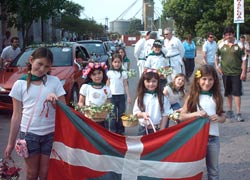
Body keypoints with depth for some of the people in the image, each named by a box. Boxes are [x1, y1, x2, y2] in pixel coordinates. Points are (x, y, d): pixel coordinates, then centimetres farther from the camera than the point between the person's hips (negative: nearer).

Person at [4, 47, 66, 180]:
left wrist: (55, 102, -18)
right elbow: (17, 115, 5)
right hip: (29, 134, 0)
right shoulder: (20, 84, 1)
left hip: (51, 134, 0)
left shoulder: (54, 81, 2)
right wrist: (11, 142, 5)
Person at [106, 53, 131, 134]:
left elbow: (125, 85, 5)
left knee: (121, 114, 3)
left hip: (121, 96, 1)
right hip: (112, 96, -1)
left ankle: (121, 130, 13)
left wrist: (128, 96, 2)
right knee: (113, 114, 0)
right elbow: (107, 85, 5)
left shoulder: (124, 73, 3)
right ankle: (113, 130, 9)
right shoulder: (109, 73, 2)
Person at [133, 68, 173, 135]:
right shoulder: (140, 97, 1)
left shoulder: (162, 97, -5)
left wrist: (161, 130, -10)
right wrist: (142, 114, -20)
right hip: (143, 129, 2)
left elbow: (165, 114, -5)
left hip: (157, 129, -2)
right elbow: (135, 112, 2)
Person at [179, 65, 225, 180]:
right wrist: (196, 114, -19)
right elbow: (181, 117, -4)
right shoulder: (192, 97, -3)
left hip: (213, 137, 2)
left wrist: (219, 118, -13)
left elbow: (223, 117, 9)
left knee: (213, 170, 13)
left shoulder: (216, 97, 2)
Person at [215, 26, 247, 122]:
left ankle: (238, 113, -4)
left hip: (236, 73, -3)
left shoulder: (239, 45, -4)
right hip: (225, 73, 3)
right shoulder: (221, 45, 4)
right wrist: (217, 67, 3)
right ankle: (229, 111, 25)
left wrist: (243, 72, -8)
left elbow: (243, 59, -2)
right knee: (228, 93, 13)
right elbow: (216, 57, 16)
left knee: (237, 93, -5)